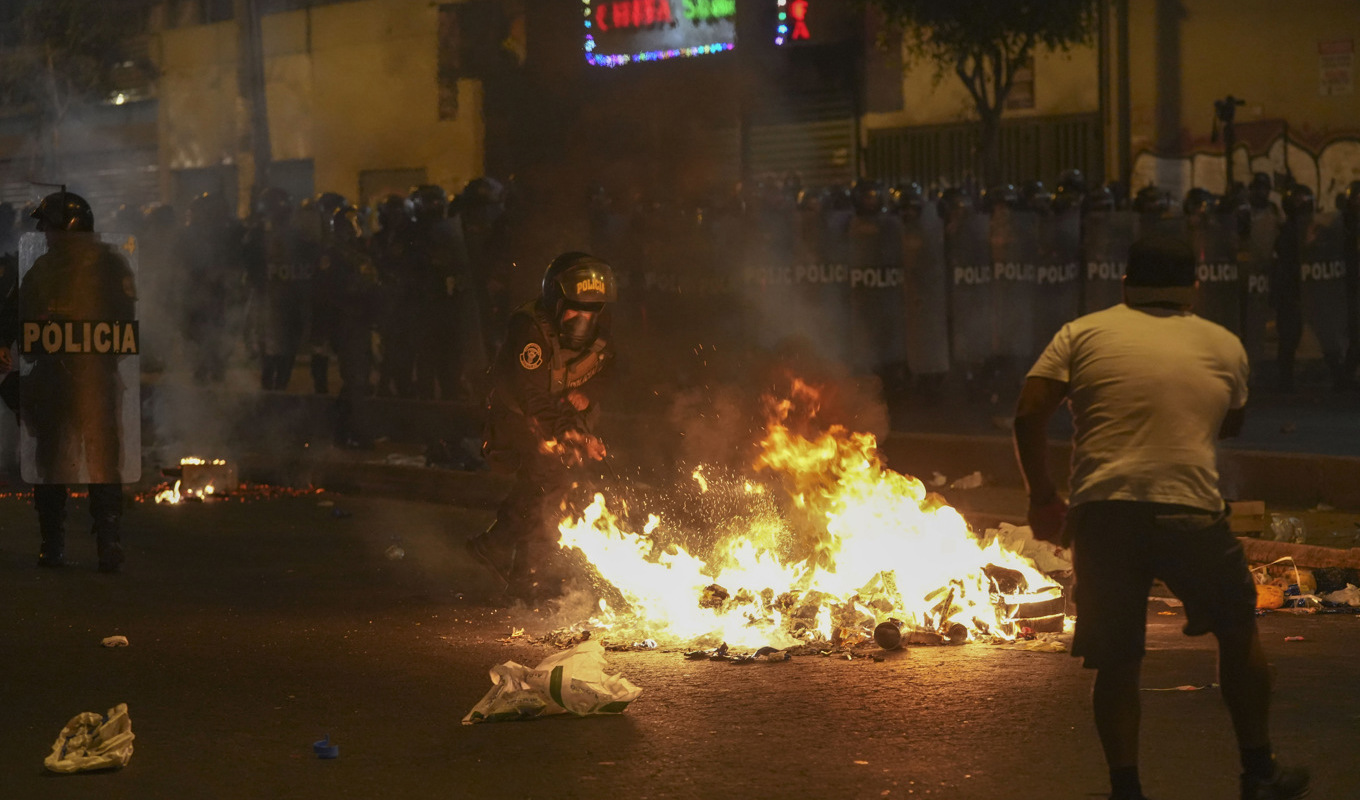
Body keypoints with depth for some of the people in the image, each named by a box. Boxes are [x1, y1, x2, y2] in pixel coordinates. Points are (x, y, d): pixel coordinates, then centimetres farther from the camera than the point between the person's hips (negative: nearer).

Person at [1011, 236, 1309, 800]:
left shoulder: (1083, 334, 11)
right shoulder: (1224, 346, 15)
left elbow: (1028, 416, 1)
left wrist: (1041, 495, 10)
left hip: (1102, 512, 0)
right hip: (1190, 510, 0)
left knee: (1116, 661, 11)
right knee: (1238, 631, 21)